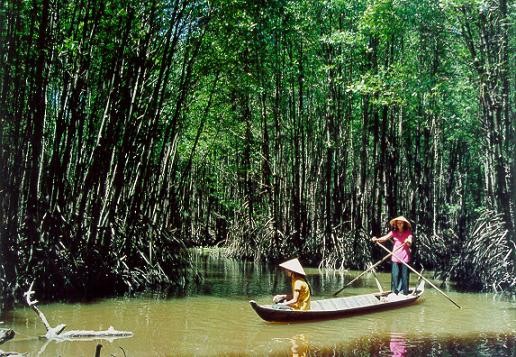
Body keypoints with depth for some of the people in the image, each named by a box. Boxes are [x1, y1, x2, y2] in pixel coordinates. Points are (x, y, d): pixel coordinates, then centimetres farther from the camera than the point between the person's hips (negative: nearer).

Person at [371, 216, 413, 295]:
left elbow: (410, 239, -19)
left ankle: (405, 292, 13)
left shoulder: (408, 232, -1)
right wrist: (377, 239, -25)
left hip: (405, 257, -2)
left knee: (404, 275, 3)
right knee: (395, 274, 2)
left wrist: (409, 241, -43)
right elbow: (385, 238, -7)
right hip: (395, 257, 2)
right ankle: (395, 292, 12)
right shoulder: (394, 232, 6)